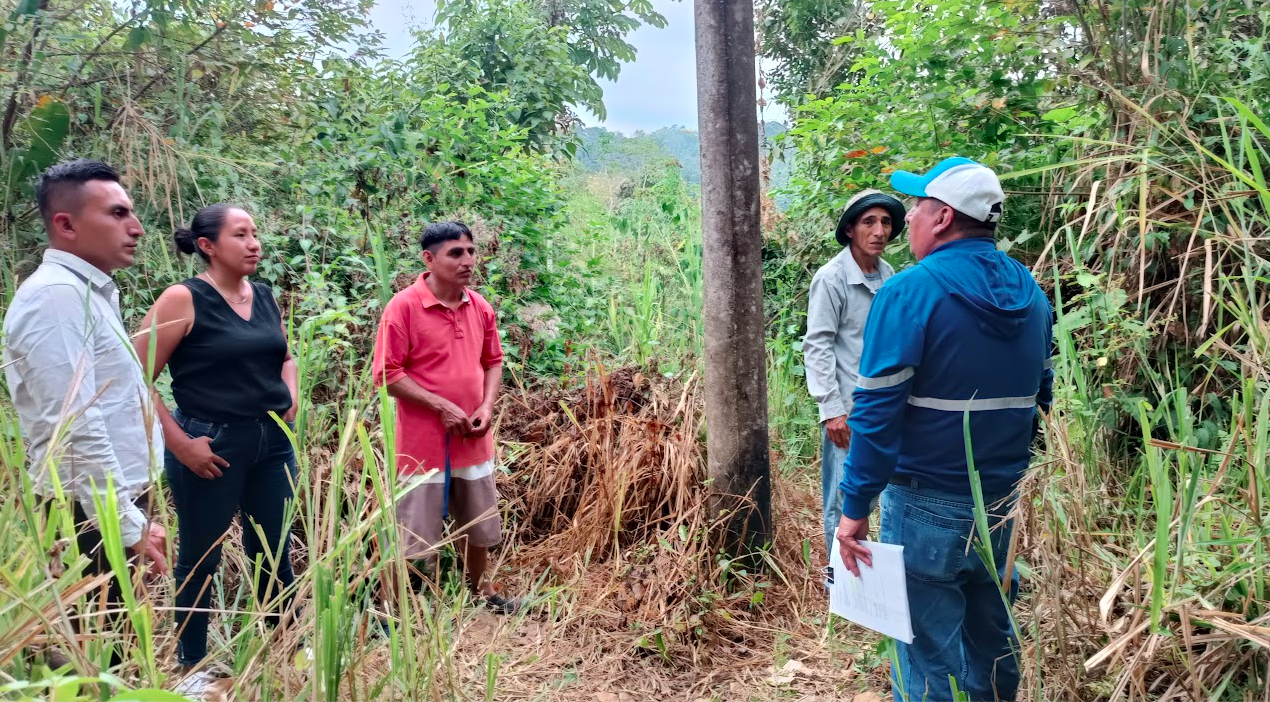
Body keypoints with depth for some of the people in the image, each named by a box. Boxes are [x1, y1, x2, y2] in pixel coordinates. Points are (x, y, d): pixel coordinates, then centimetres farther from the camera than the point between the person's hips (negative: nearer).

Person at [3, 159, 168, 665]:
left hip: (112, 509, 9)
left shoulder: (90, 291, 14)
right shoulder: (57, 294, -17)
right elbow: (75, 428, -23)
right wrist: (128, 525, -20)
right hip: (92, 518, -9)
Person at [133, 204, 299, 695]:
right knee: (200, 559, 9)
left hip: (272, 443, 5)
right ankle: (193, 668, 25)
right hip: (210, 446, -5)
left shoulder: (265, 298, 6)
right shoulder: (183, 300, -12)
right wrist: (180, 443, -15)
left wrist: (290, 398, 6)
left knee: (274, 552, 15)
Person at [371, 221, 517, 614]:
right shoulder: (404, 306, -15)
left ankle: (482, 592, 42)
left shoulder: (480, 307, 3)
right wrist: (441, 406, -18)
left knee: (478, 526, 22)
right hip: (423, 444, -6)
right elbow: (386, 375, -15)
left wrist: (487, 406, -4)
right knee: (415, 537, 4)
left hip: (474, 442, 6)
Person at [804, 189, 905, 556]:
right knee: (844, 501, 2)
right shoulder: (831, 278, -9)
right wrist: (831, 409, -14)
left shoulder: (888, 275, 8)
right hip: (848, 409, -6)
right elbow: (817, 347, -10)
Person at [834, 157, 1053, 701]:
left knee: (929, 650, 5)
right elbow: (1039, 394, 15)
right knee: (991, 637, 22)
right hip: (1002, 501, 7)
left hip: (926, 504, -7)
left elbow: (878, 410, -19)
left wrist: (855, 507, -15)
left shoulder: (911, 292, -16)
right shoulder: (1029, 293, 6)